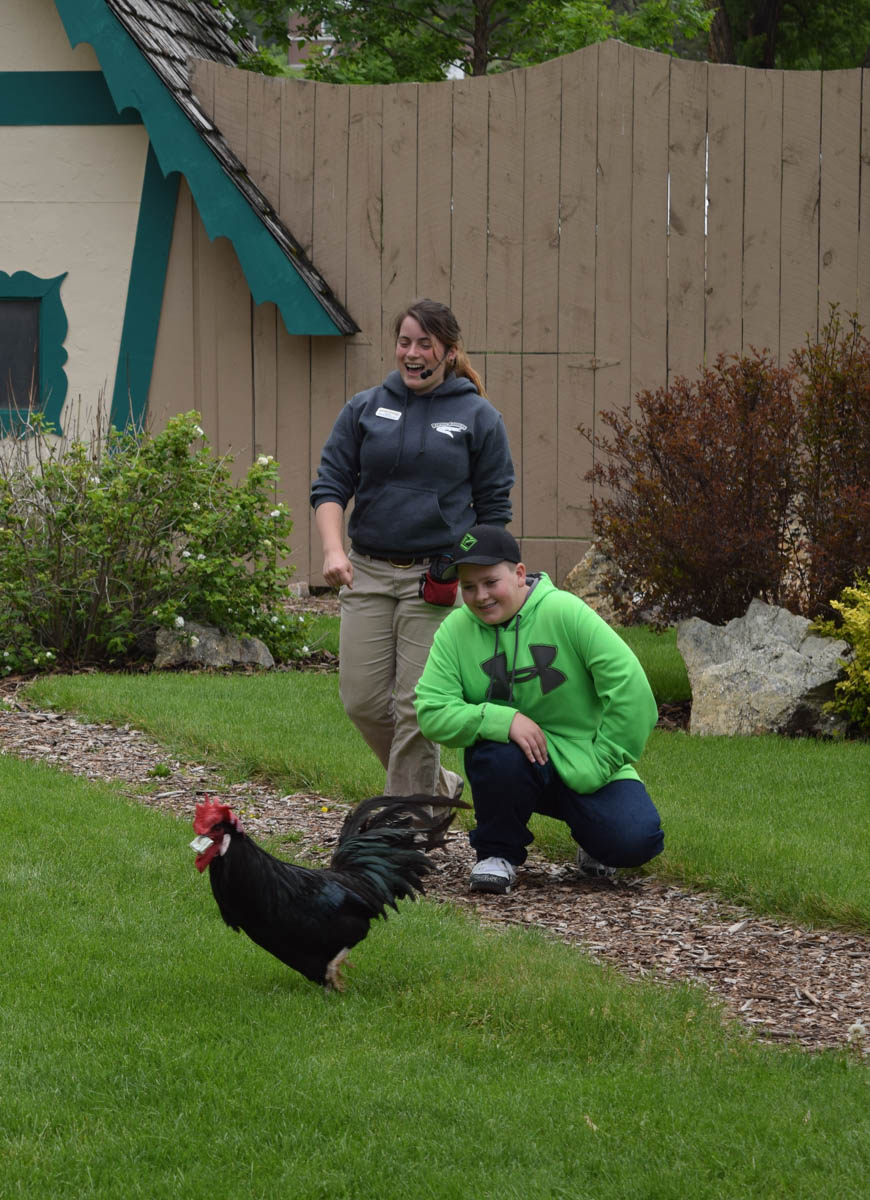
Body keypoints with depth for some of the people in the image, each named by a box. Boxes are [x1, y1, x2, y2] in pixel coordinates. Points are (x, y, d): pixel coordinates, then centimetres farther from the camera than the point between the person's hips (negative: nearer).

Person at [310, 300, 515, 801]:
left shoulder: (479, 417, 2)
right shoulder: (364, 409, 8)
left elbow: (493, 509, 5)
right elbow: (330, 485, 7)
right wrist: (333, 549, -11)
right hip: (368, 573, 3)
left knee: (417, 707, -5)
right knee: (363, 702, 1)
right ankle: (440, 785, 24)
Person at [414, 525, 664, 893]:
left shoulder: (565, 612, -12)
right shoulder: (455, 631, -3)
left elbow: (630, 690, -14)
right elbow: (431, 712, -11)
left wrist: (599, 765, -14)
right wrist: (503, 720, -26)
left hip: (584, 765, -1)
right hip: (517, 765, 1)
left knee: (634, 841, -25)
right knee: (502, 754, -35)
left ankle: (592, 840, 15)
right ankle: (498, 853, -6)